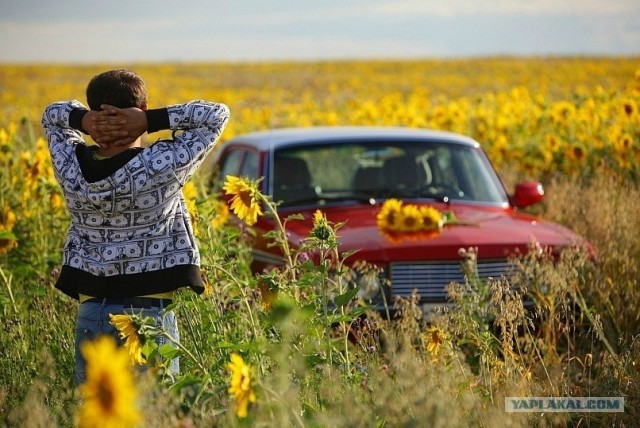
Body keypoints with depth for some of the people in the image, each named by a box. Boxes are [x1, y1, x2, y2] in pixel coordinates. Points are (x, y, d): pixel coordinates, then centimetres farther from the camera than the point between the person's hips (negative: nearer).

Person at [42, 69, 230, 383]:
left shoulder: (72, 168, -4)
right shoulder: (162, 166, -15)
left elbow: (51, 115, 15)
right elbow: (217, 114, -4)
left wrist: (81, 119, -7)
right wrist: (150, 120, -15)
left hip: (90, 313, 4)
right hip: (149, 313, -4)